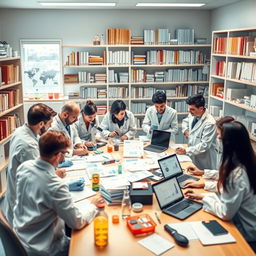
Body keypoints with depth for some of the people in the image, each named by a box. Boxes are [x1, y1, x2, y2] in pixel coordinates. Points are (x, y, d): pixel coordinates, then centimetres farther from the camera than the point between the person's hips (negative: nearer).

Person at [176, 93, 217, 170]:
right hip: (192, 156, 7)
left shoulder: (209, 123, -26)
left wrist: (186, 151, -28)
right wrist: (185, 130, 1)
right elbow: (185, 121, 22)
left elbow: (204, 145, -26)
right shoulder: (193, 115, -2)